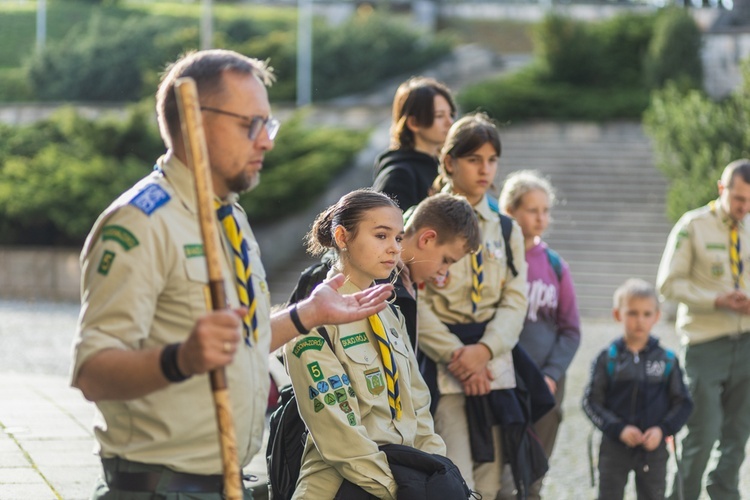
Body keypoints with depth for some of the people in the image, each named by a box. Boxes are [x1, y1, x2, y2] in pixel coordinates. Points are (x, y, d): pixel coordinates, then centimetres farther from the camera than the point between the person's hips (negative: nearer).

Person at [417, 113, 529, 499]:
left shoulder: (505, 229, 14)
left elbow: (515, 300, 5)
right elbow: (415, 302, -8)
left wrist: (483, 350, -12)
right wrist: (456, 356, -16)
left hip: (493, 366, 5)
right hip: (441, 366, -5)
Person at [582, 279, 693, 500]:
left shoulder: (667, 360, -1)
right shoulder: (607, 359, -4)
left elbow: (682, 403, 2)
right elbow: (591, 402, -5)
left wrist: (663, 429, -13)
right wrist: (618, 429, -17)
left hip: (653, 448, 1)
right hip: (615, 447, -1)